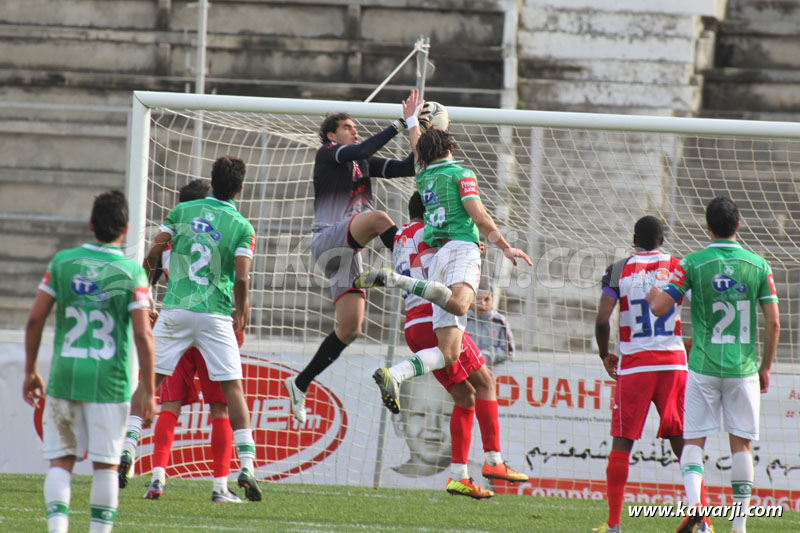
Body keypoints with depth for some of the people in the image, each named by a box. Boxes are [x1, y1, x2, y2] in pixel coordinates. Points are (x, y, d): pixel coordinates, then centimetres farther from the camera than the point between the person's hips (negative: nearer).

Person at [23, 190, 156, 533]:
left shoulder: (62, 262, 2)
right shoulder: (132, 273, -5)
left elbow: (35, 319, 2)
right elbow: (142, 335, -8)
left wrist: (31, 371, 13)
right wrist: (149, 391, -2)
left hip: (65, 376, 2)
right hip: (110, 380, -2)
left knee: (61, 460, 6)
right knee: (105, 464, 7)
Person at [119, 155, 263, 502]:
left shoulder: (182, 211, 5)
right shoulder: (242, 227, -1)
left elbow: (153, 255, 3)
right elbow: (241, 278, -9)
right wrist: (242, 314, 7)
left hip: (175, 309, 1)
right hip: (216, 315, -1)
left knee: (150, 380, 9)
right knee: (232, 388, 4)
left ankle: (127, 448, -3)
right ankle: (246, 464, -4)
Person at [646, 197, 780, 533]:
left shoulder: (692, 263, -6)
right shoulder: (758, 266, 0)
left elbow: (660, 307, -9)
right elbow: (773, 322, 0)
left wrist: (652, 294, 15)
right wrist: (765, 367, 11)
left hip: (704, 365, -1)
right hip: (743, 367, 1)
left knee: (694, 439, 5)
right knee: (741, 443, 8)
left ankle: (693, 502, -19)